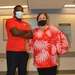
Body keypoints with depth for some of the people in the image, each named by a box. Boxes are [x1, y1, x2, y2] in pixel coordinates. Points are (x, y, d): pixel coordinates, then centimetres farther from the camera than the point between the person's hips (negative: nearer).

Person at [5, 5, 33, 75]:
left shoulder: (25, 24, 16)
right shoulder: (9, 21, -1)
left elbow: (31, 35, 1)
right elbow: (15, 32, -18)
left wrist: (20, 34, -12)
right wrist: (26, 31, -1)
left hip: (23, 51, 6)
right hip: (12, 51, -5)